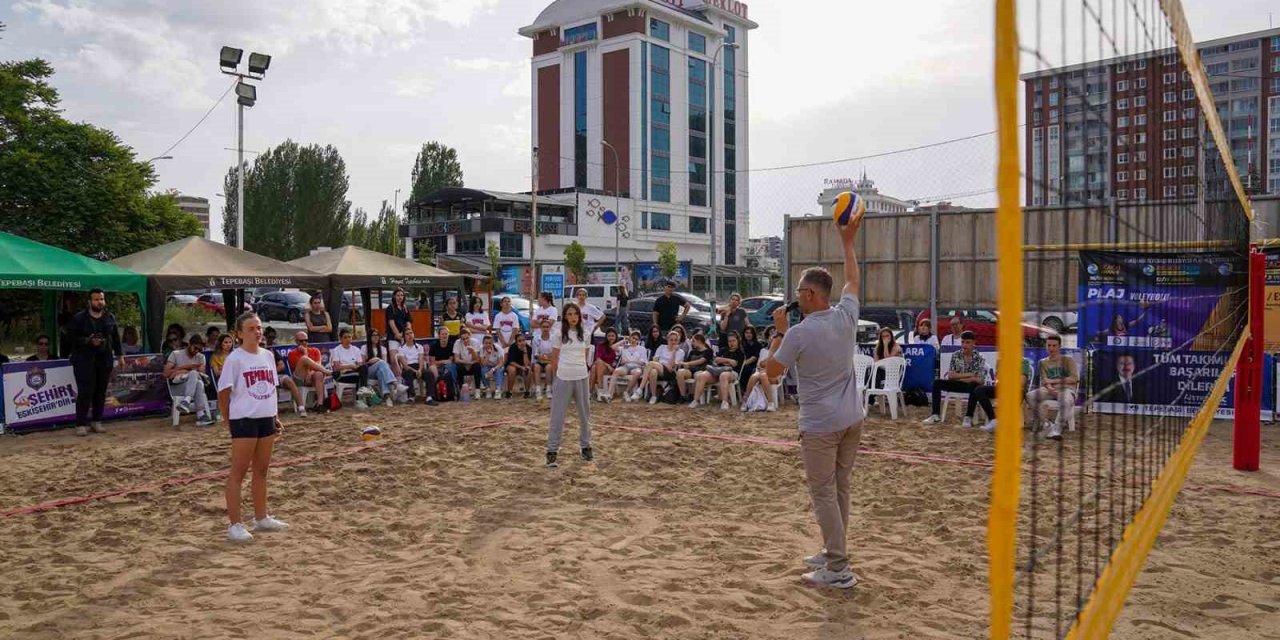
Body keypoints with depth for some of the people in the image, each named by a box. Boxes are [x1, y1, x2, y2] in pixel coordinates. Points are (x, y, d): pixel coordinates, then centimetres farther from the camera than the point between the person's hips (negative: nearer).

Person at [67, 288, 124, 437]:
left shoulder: (110, 318, 9)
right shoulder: (79, 318, -3)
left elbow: (116, 338, 13)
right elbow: (71, 336, -5)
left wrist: (120, 355, 10)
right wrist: (88, 341, -18)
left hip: (105, 360, 4)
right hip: (85, 360, -4)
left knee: (101, 391, 6)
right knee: (85, 392, -8)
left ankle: (97, 421, 17)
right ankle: (81, 424, -1)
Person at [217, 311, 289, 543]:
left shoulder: (267, 356, 9)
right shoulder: (235, 359, -10)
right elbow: (223, 394, -7)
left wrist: (275, 417, 14)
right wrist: (229, 423, -7)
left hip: (266, 419, 6)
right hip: (244, 420, -6)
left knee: (261, 470, 15)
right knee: (238, 472, 0)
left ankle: (261, 518, 26)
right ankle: (234, 524, 5)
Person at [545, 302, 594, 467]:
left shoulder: (585, 334, 5)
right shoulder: (560, 334, -3)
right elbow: (554, 359, 3)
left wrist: (578, 368, 10)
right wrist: (556, 376, 7)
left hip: (581, 378, 3)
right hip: (563, 378, -3)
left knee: (585, 414, 11)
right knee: (557, 415, 0)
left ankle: (585, 446, 25)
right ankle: (552, 450, 6)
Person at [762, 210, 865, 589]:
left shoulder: (798, 334, -16)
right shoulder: (845, 317, 0)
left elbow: (771, 371, -4)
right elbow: (853, 281, 20)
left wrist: (779, 331, 3)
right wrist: (848, 242, 27)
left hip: (820, 425, -7)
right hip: (852, 419, 7)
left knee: (824, 494, -1)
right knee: (840, 489, 16)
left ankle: (838, 570, 1)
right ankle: (833, 553, 28)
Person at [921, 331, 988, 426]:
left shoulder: (979, 358, -8)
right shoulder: (955, 355, -1)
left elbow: (980, 380, -16)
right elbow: (951, 376, -5)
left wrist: (957, 376, -19)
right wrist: (969, 374, -15)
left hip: (971, 386, -3)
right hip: (958, 385, 3)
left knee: (975, 386, -38)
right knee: (937, 382, -18)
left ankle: (969, 417, -31)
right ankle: (936, 415, -18)